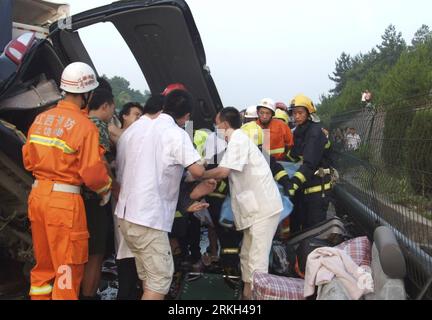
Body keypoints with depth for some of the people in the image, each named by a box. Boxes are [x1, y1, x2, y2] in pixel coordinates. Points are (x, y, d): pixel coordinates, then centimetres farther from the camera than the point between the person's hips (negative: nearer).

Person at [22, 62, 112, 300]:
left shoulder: (40, 119, 7)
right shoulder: (85, 126, -14)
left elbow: (28, 160, 13)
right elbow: (92, 171, -15)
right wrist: (105, 190, 3)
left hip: (37, 194, 7)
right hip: (64, 200, -7)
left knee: (43, 262, 20)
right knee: (68, 268, 5)